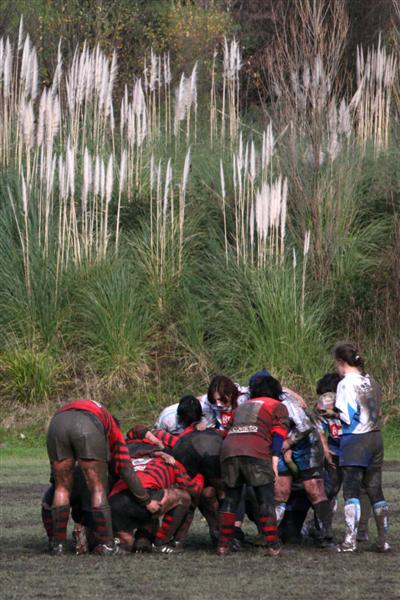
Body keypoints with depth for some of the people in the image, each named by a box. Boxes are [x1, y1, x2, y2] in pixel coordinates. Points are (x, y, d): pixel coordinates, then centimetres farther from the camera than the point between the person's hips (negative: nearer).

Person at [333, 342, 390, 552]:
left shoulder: (347, 383, -11)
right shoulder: (371, 381, 11)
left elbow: (348, 416, -16)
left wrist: (335, 410, 2)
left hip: (355, 440, -7)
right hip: (375, 438, 7)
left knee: (351, 490, -6)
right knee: (375, 490, 10)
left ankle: (350, 539, -12)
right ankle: (383, 539, 9)